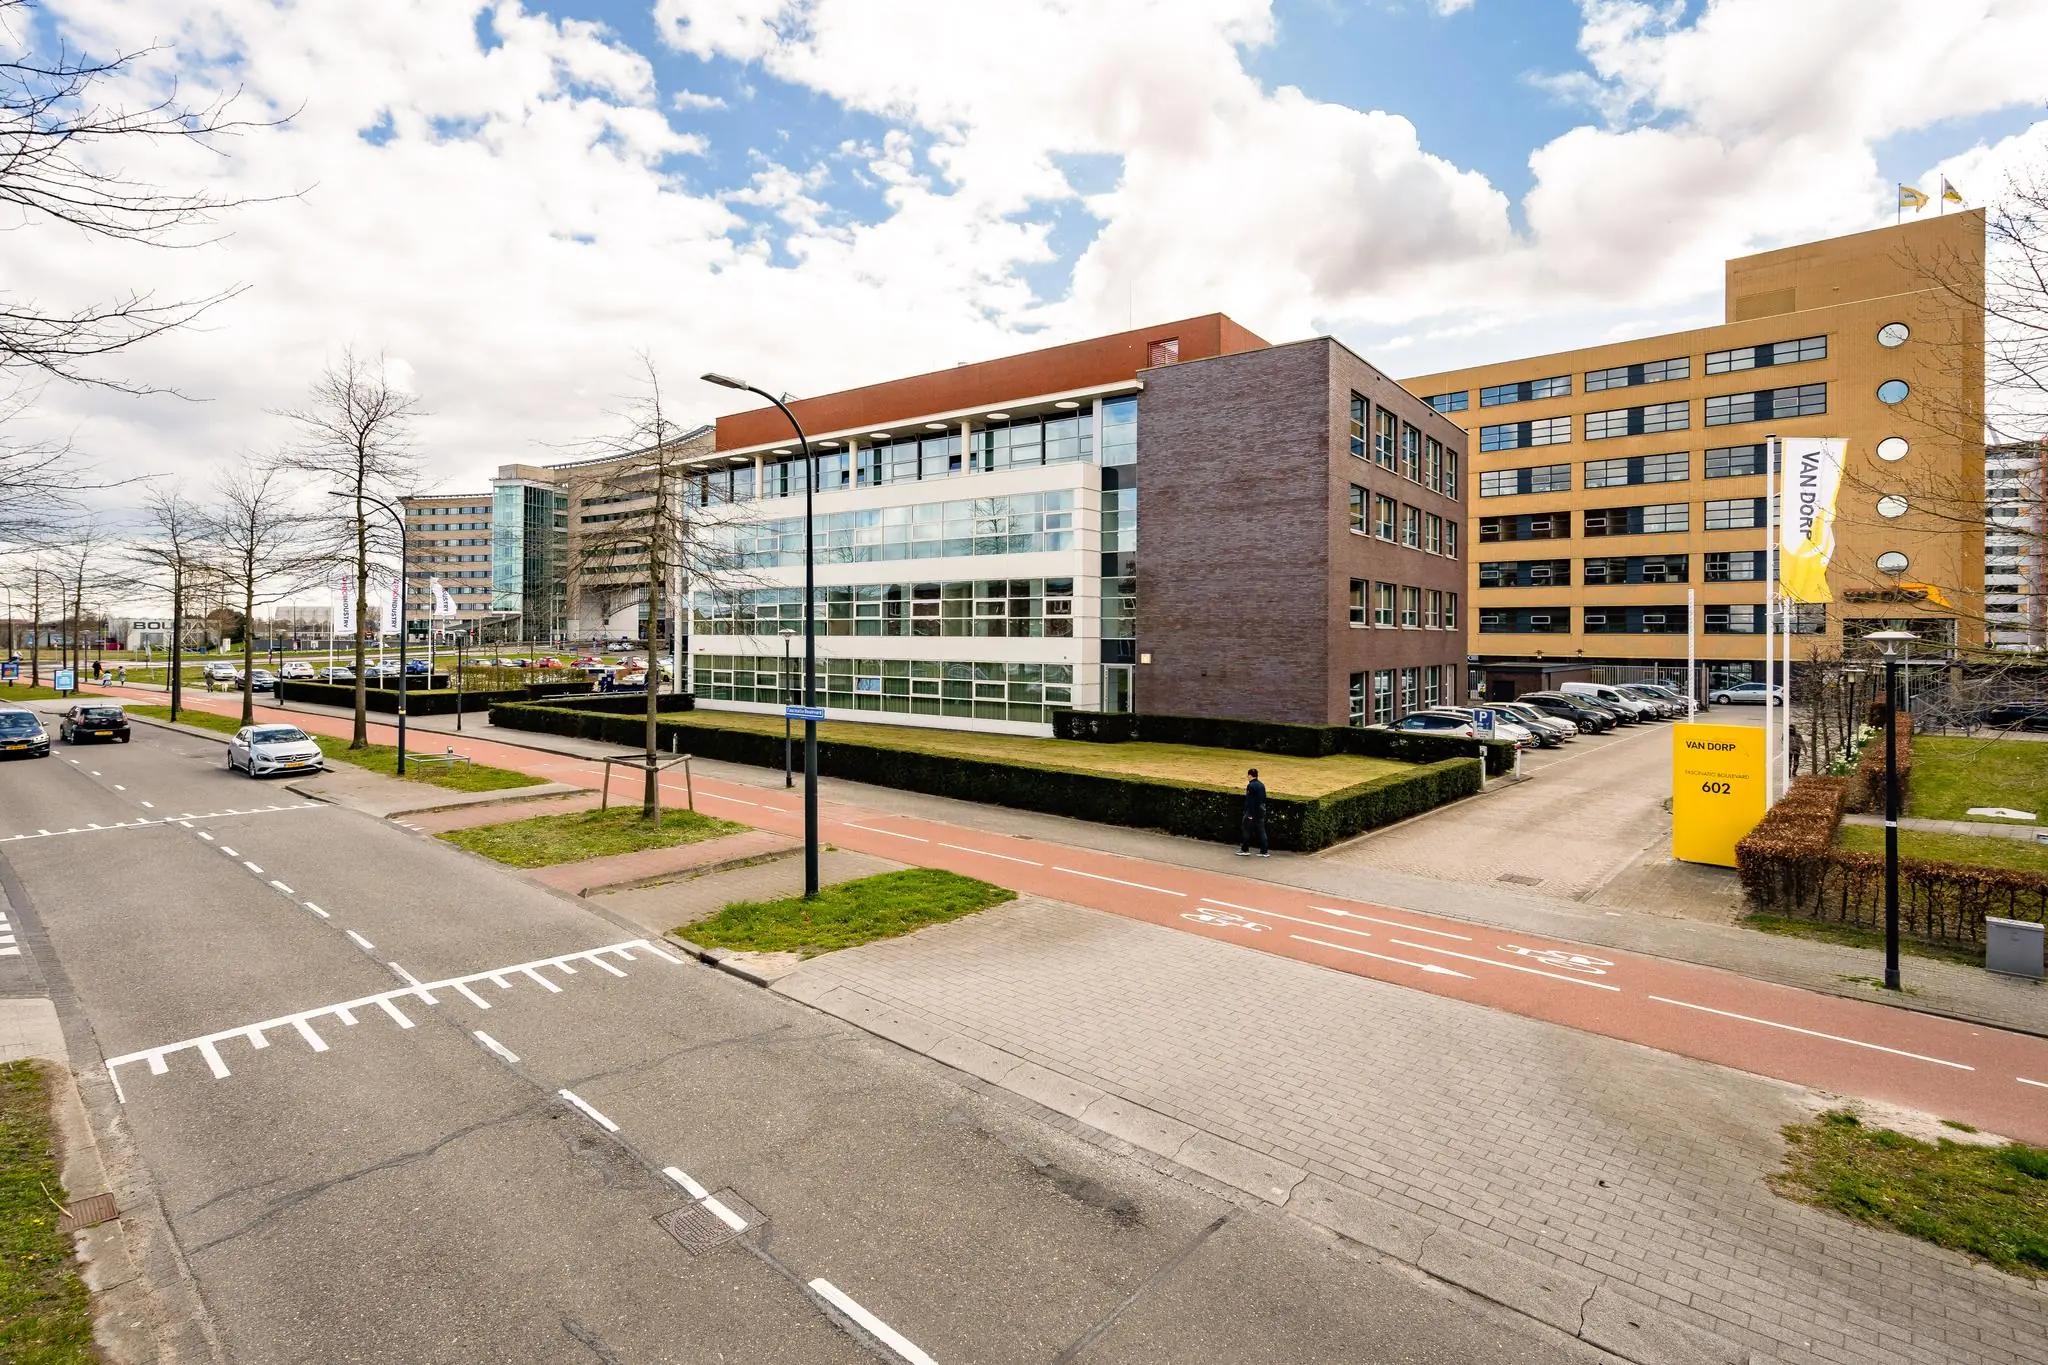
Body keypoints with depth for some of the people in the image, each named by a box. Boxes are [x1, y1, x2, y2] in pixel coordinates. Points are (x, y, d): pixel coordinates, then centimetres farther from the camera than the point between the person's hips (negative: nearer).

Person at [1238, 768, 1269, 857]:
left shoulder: (1251, 785, -15)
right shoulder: (1261, 785, 10)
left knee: (1247, 831, 3)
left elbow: (1249, 801, -18)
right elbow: (1263, 798, 16)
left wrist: (1249, 814, -18)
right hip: (1261, 812, 8)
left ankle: (1245, 850, 9)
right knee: (1261, 831, 9)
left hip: (1252, 812, -8)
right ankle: (1264, 851, 8)